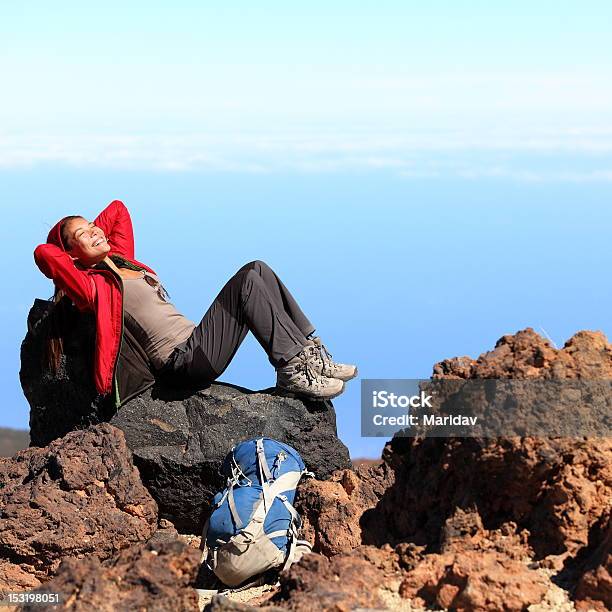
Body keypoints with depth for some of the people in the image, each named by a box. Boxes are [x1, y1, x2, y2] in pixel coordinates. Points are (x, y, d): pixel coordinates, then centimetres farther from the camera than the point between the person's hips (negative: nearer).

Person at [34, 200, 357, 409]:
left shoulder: (121, 260, 22)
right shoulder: (91, 285, -2)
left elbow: (117, 209, 35)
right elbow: (43, 254, -16)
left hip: (195, 341, 9)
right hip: (183, 359, -9)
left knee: (257, 269, -3)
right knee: (248, 283, -18)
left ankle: (312, 353, -8)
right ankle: (292, 371, -20)